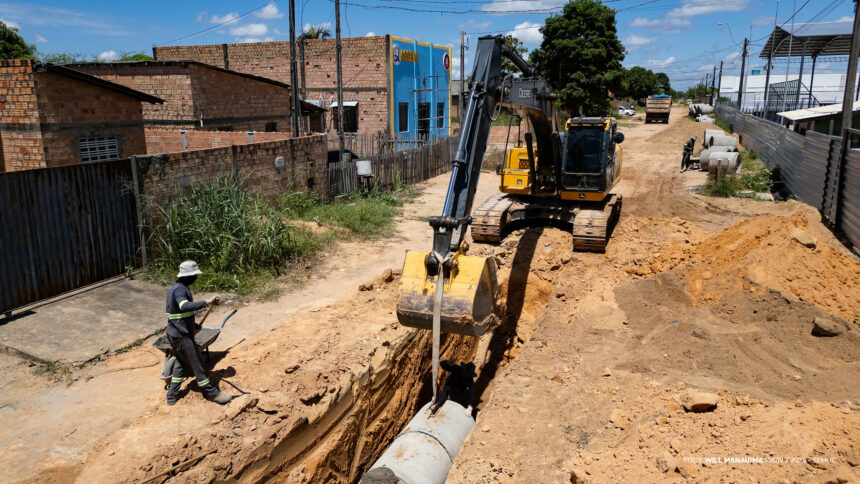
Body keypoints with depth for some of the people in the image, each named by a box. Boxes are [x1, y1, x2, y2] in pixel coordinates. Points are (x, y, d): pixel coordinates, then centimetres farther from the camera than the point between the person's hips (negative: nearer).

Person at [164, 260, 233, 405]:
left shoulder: (175, 288, 12)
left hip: (174, 333, 10)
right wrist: (206, 303, -47)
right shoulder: (180, 289, -20)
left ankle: (171, 396, 27)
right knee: (196, 364, 0)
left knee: (180, 363, 21)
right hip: (182, 336, -10)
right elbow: (185, 306, -41)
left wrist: (193, 324, 24)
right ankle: (211, 393, 10)